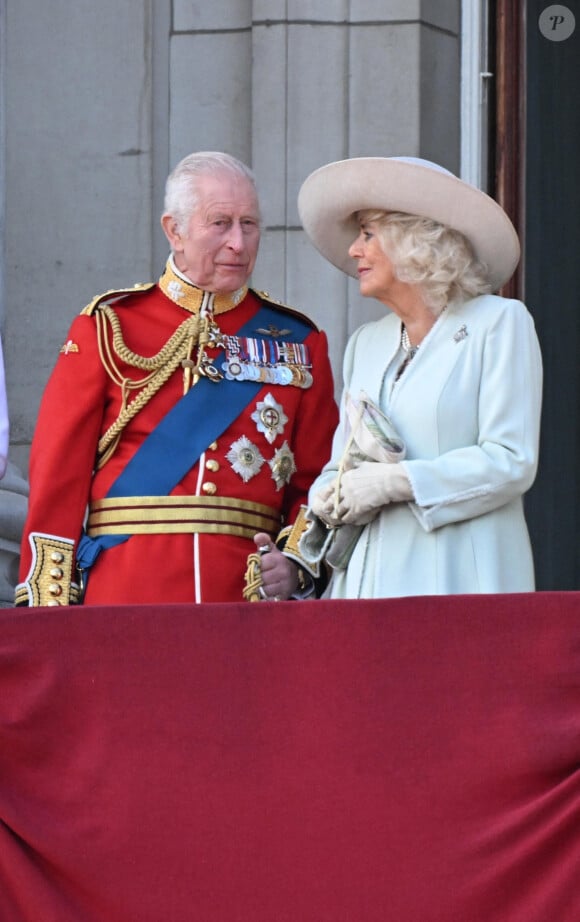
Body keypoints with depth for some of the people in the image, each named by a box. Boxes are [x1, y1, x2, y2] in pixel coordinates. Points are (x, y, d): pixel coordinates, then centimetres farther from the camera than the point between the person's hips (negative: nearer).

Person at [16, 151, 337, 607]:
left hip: (249, 591, 2)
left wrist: (298, 564, -9)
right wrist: (49, 604, -6)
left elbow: (316, 482, 9)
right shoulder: (108, 327, 5)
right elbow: (59, 475, 1)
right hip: (122, 599, -1)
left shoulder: (297, 343, 11)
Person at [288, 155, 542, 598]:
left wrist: (394, 482, -14)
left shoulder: (500, 325, 2)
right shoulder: (365, 343, 21)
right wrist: (327, 503, -5)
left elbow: (511, 462, -8)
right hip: (371, 576, 5)